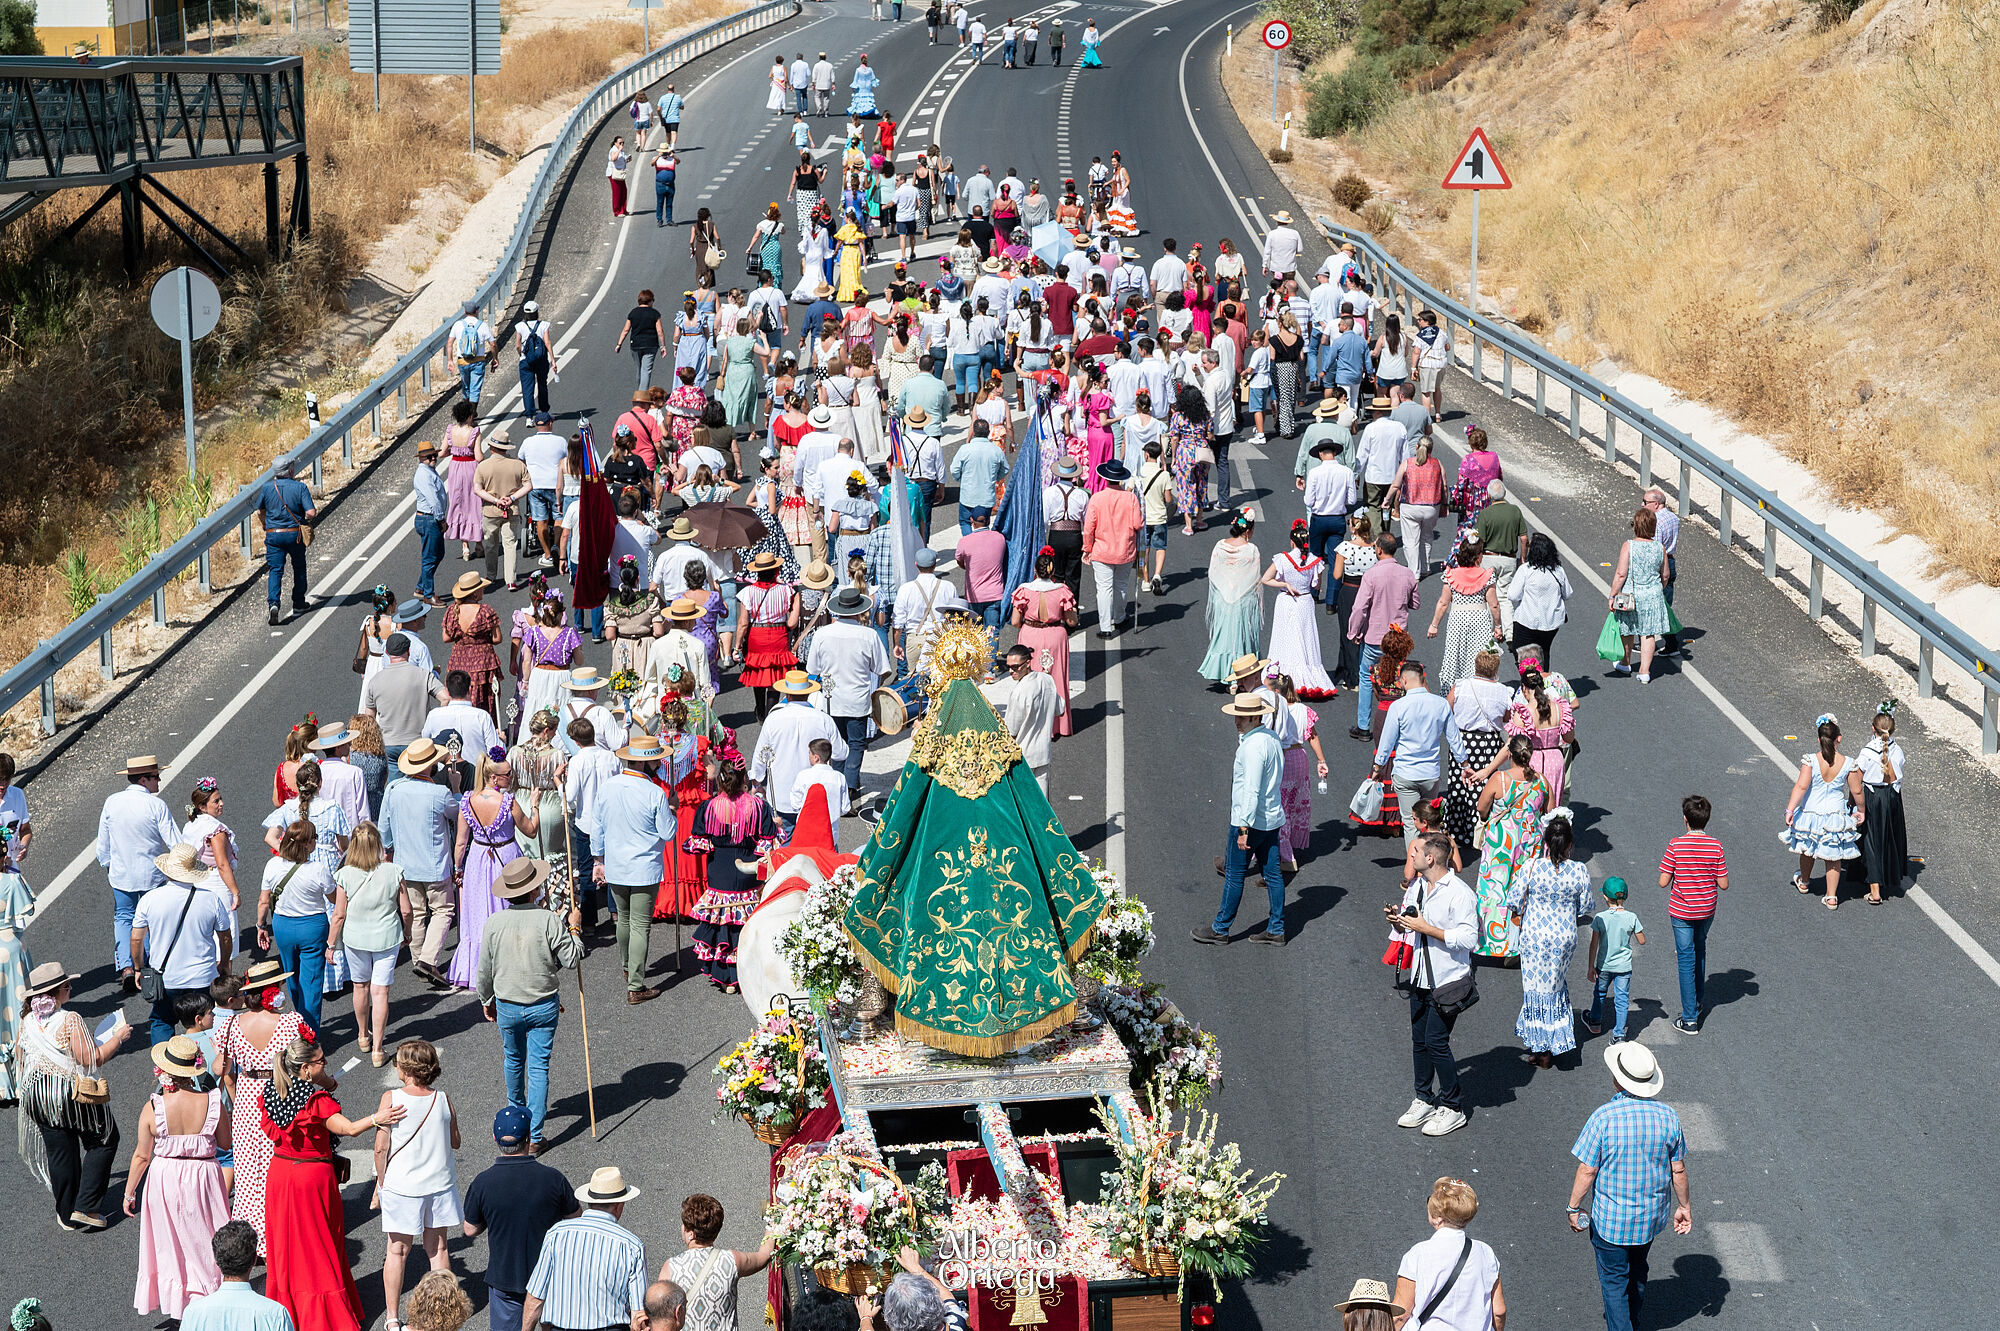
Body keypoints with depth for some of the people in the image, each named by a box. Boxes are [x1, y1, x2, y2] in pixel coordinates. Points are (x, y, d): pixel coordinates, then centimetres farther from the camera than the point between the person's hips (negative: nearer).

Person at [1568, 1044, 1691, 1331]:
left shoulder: (1604, 1117, -25)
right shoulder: (1668, 1116, -12)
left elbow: (1587, 1170, -18)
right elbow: (1678, 1170, -3)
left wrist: (1574, 1208, -3)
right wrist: (1683, 1206, 12)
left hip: (1611, 1217, -5)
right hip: (1652, 1215, 5)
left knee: (1614, 1280, 11)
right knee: (1637, 1271, 28)